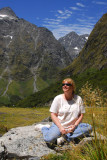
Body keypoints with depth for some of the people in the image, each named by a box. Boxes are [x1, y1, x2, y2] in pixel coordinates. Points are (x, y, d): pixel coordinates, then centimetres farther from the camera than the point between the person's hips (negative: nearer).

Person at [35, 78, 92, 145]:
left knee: (89, 128, -24)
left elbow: (81, 115, 2)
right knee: (49, 139, -29)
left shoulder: (78, 99, 0)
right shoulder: (58, 98, -4)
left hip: (73, 126, 3)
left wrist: (75, 125, -15)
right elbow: (53, 115, -5)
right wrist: (60, 127, -18)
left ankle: (64, 137, -23)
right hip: (59, 125, -2)